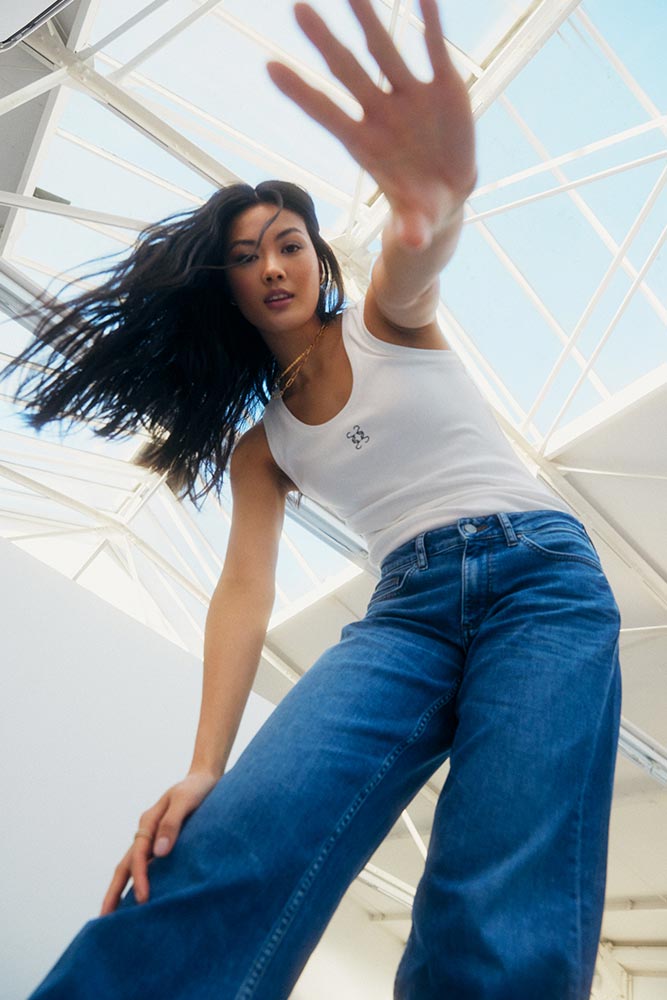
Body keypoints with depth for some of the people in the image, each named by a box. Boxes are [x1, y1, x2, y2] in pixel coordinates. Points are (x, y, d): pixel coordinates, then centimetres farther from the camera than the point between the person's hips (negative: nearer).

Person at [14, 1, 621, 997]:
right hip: (407, 607, 2)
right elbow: (244, 588, 2)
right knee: (229, 856, -25)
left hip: (540, 573, -1)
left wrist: (440, 202, -44)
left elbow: (413, 265, -17)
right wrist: (202, 767, -14)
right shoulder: (260, 440, 15)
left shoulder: (384, 324, 9)